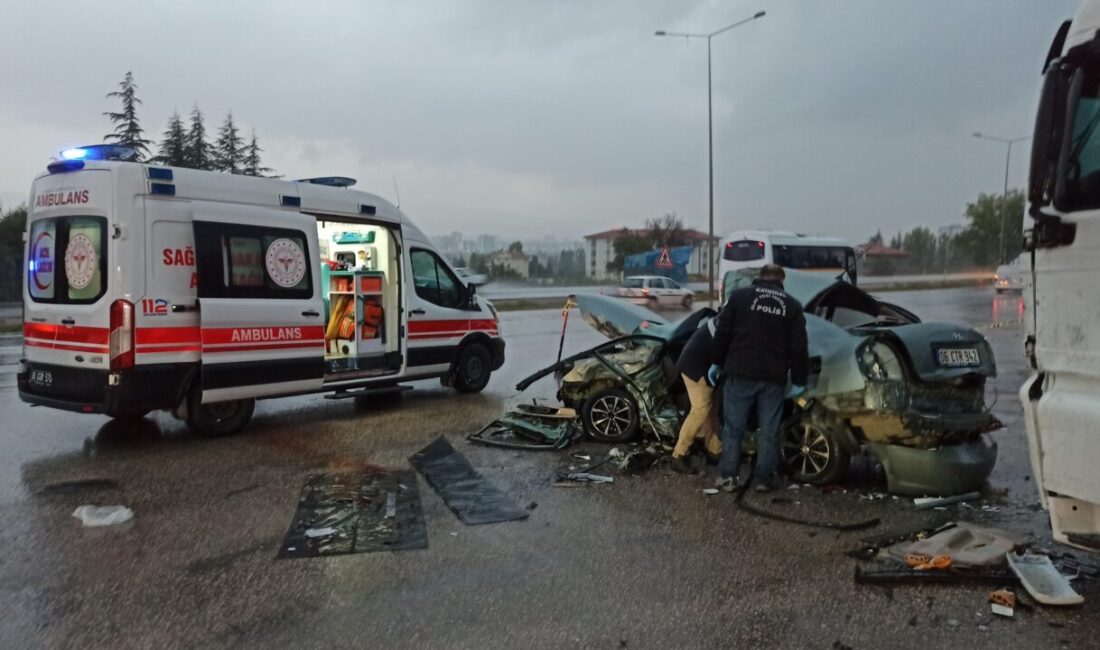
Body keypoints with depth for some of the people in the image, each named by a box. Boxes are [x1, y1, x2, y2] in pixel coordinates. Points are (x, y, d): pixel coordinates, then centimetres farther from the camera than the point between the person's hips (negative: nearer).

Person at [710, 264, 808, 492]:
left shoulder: (740, 295, 2)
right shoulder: (792, 305, 8)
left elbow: (722, 332, 0)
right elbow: (798, 347, 5)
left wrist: (717, 362, 10)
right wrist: (799, 380, 9)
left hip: (740, 373, -1)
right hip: (774, 377, 1)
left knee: (733, 427, 7)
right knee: (769, 430, 10)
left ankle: (727, 476, 9)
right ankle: (764, 478, 14)